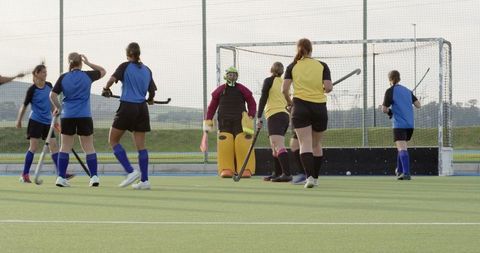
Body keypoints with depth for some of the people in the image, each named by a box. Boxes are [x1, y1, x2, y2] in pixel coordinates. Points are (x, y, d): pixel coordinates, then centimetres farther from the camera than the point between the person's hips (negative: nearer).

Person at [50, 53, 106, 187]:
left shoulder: (63, 77, -1)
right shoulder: (87, 76, -2)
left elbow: (52, 95, -3)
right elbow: (102, 71, 16)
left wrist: (58, 107, 13)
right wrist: (88, 63, 12)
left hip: (67, 116, 1)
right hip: (84, 116, -1)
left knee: (65, 147, 6)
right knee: (89, 147, 5)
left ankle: (61, 177, 1)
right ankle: (94, 176, -1)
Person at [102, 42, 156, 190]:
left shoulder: (125, 66, -2)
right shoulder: (147, 70, 11)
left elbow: (113, 79, -17)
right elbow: (152, 91, 12)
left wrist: (106, 89, 2)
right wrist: (150, 100, 33)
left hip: (127, 107, -5)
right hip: (142, 108, 5)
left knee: (113, 140, 7)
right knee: (141, 145, 7)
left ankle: (131, 172, -7)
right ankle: (144, 180, 2)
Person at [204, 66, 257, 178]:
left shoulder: (242, 89, 5)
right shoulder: (220, 90, 9)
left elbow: (252, 103, 9)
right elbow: (212, 106, 12)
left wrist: (250, 117, -4)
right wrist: (208, 122, 6)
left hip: (240, 121, -1)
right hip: (224, 122, 1)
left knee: (243, 143, -12)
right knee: (224, 144, -11)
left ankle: (246, 169, -11)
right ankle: (226, 169, -9)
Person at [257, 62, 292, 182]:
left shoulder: (269, 80, -2)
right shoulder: (284, 83, 16)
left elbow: (263, 99, -7)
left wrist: (259, 117, -7)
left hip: (275, 116, -8)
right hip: (285, 115, 8)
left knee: (278, 145, -19)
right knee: (274, 147, 18)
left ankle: (287, 174, -31)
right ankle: (277, 174, 22)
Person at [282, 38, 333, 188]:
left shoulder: (292, 67, 3)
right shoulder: (322, 66, 3)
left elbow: (284, 89, -4)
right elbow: (328, 87, -6)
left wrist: (289, 102, 15)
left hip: (300, 106, -1)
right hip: (320, 107, 1)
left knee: (305, 144, -7)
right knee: (317, 144, 16)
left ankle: (309, 176, -25)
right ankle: (315, 178, 23)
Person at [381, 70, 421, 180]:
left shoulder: (390, 91, -4)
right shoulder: (407, 90, 14)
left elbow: (384, 109, -6)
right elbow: (418, 105, 11)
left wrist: (389, 111, 15)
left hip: (399, 124, -6)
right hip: (410, 124, 6)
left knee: (402, 149, -14)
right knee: (401, 148, 22)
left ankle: (406, 173, -26)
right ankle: (400, 170, 30)